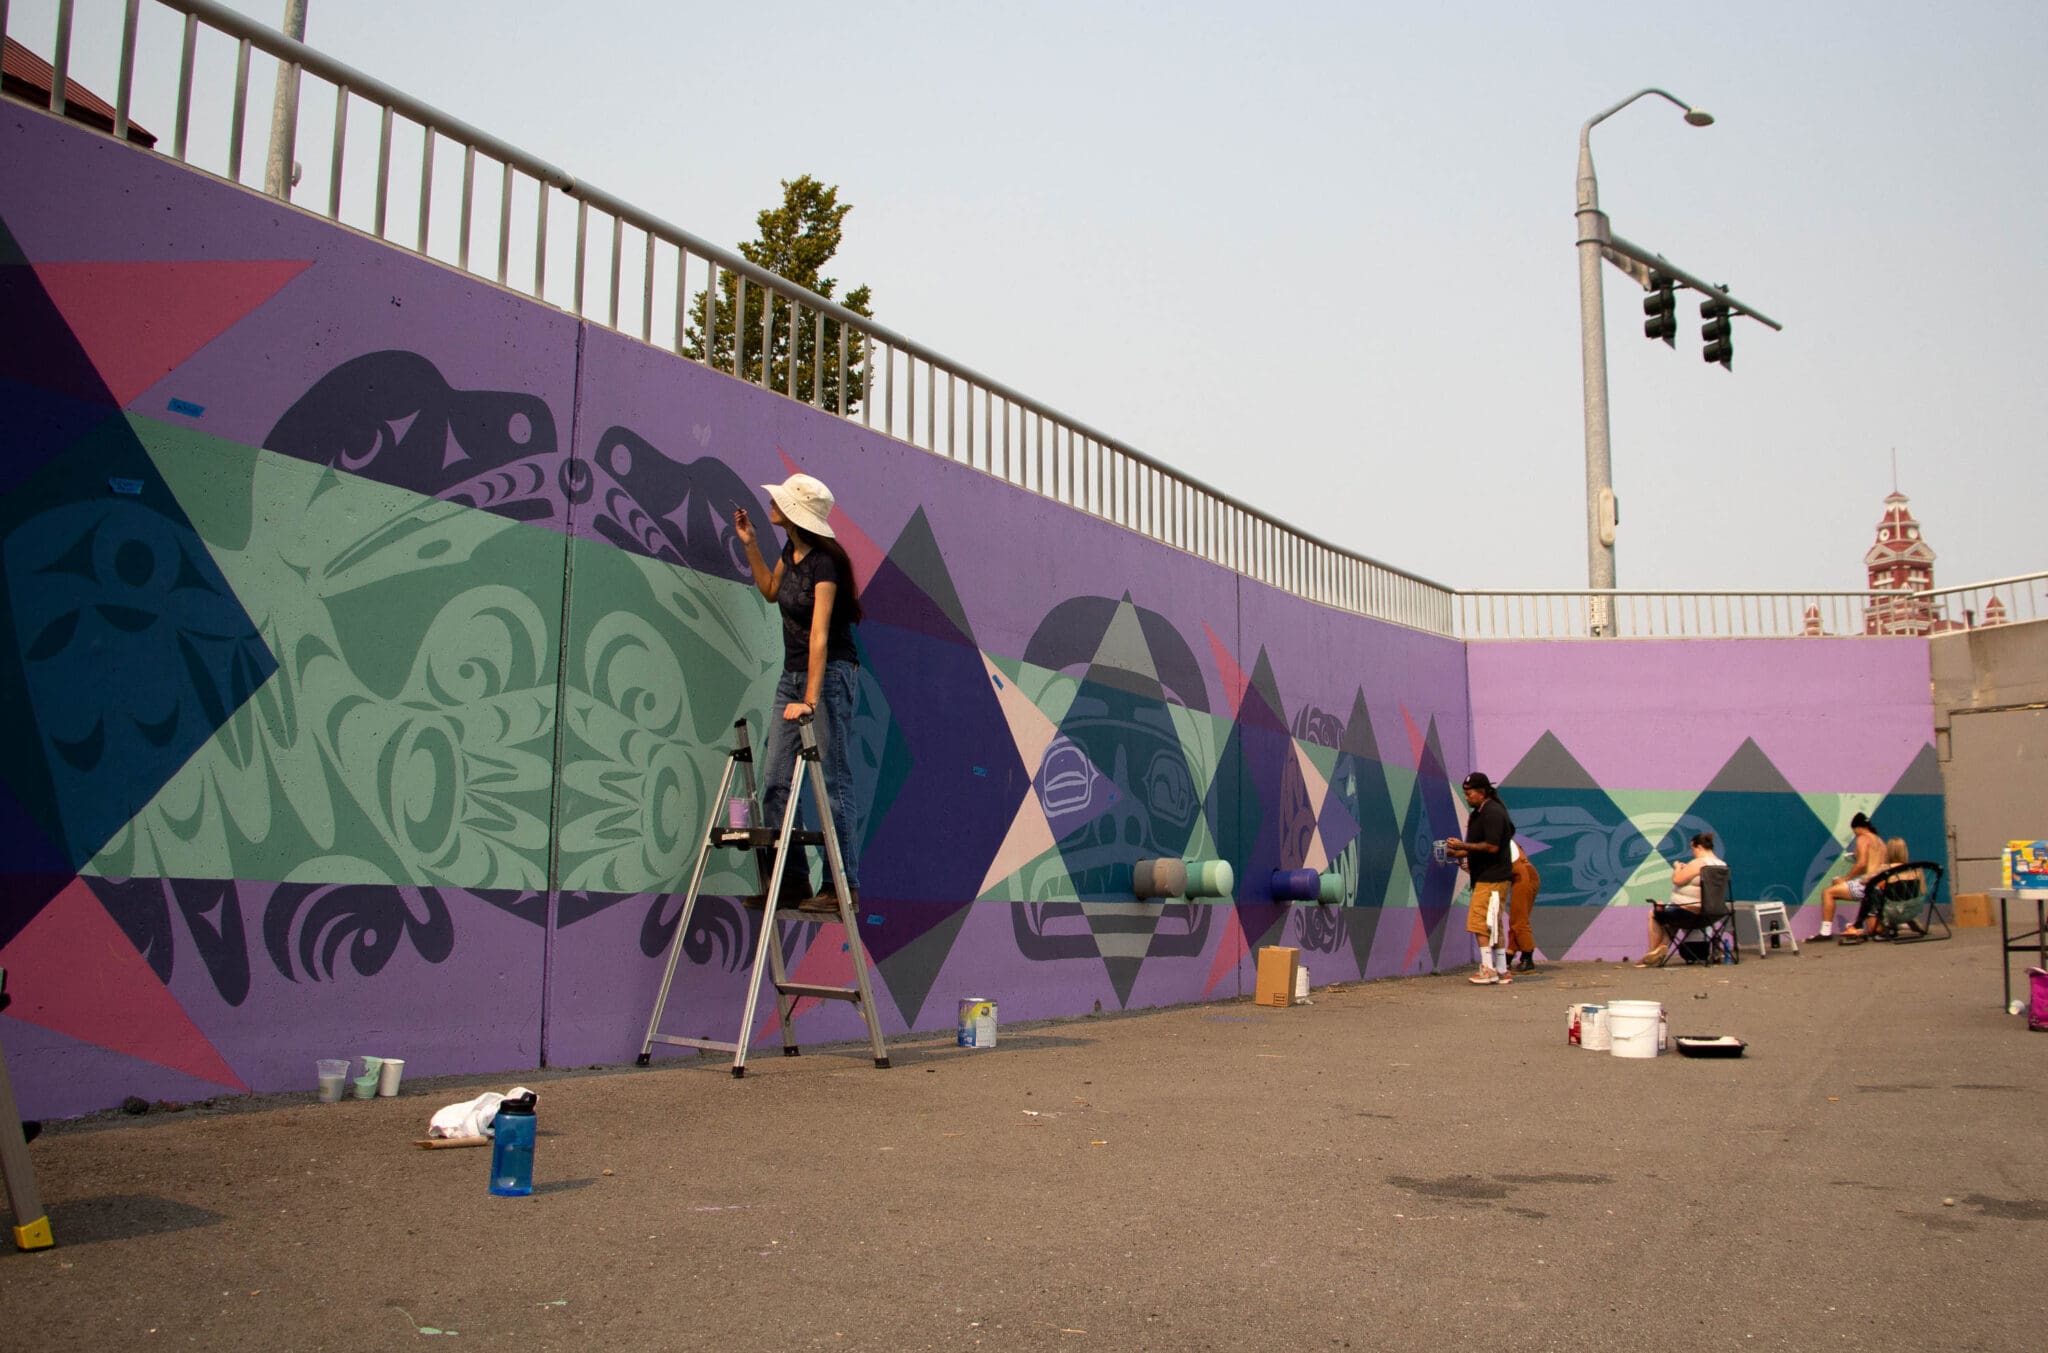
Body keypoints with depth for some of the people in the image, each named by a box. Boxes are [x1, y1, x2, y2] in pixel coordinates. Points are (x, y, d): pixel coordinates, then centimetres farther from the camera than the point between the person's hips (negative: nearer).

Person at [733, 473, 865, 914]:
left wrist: (810, 699, -32)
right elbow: (770, 591, 27)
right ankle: (792, 879, 11)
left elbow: (819, 637, -27)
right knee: (775, 782, 5)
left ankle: (843, 886, -1)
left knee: (833, 782, -6)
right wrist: (749, 544, 16)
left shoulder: (824, 563, -19)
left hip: (830, 674, -9)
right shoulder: (790, 551, 6)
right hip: (792, 674, 9)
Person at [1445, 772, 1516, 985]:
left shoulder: (1493, 813, -14)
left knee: (1480, 923, -12)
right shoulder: (1479, 813, 18)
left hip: (1492, 879, -10)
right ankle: (1502, 971, 15)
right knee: (1494, 926, 11)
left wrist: (1464, 845, -18)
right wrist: (1456, 853, 12)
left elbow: (1492, 847, -22)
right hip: (1485, 877, 10)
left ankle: (1488, 970, -11)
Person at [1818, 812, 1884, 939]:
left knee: (1828, 893, -7)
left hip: (1867, 884, -9)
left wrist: (1845, 878, -7)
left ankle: (1826, 932, -13)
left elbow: (1862, 864, -16)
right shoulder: (1879, 840, 23)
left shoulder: (1863, 839, -3)